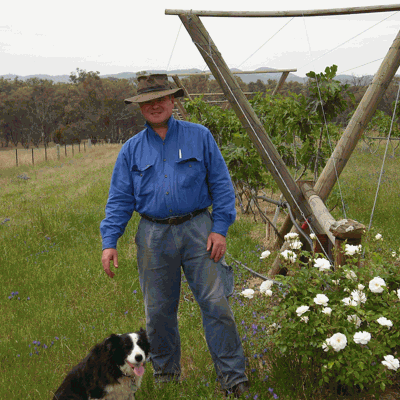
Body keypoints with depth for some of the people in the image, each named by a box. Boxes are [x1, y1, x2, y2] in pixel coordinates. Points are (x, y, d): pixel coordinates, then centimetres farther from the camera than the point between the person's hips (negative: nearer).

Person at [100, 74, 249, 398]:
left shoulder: (200, 137, 4)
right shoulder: (131, 150, 9)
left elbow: (221, 185, 3)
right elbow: (120, 200, 8)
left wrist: (220, 228, -6)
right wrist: (109, 242, -3)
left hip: (196, 229, -2)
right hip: (154, 236, 2)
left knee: (216, 303, -6)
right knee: (159, 310, 8)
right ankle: (165, 374, 25)